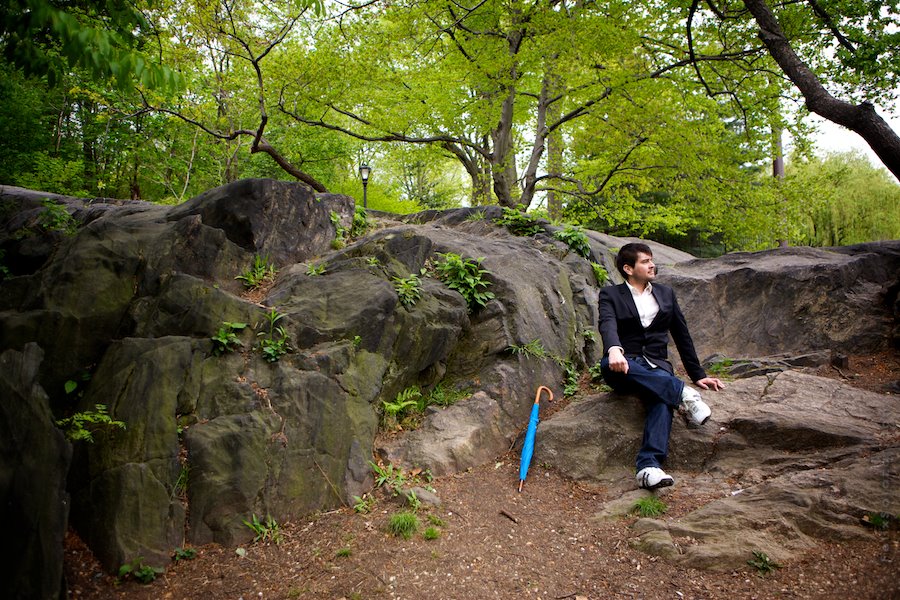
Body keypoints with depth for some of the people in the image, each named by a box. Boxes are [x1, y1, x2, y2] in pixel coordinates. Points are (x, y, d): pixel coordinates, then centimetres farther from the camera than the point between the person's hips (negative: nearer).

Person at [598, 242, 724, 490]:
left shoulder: (665, 293, 19)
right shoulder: (610, 294, 5)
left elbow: (682, 336, 23)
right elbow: (608, 324, -17)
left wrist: (698, 375, 20)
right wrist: (614, 349, -39)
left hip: (657, 367, 2)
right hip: (625, 367, -2)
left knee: (662, 400, -34)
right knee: (608, 364, -39)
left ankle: (649, 466, -51)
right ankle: (682, 394, -39)